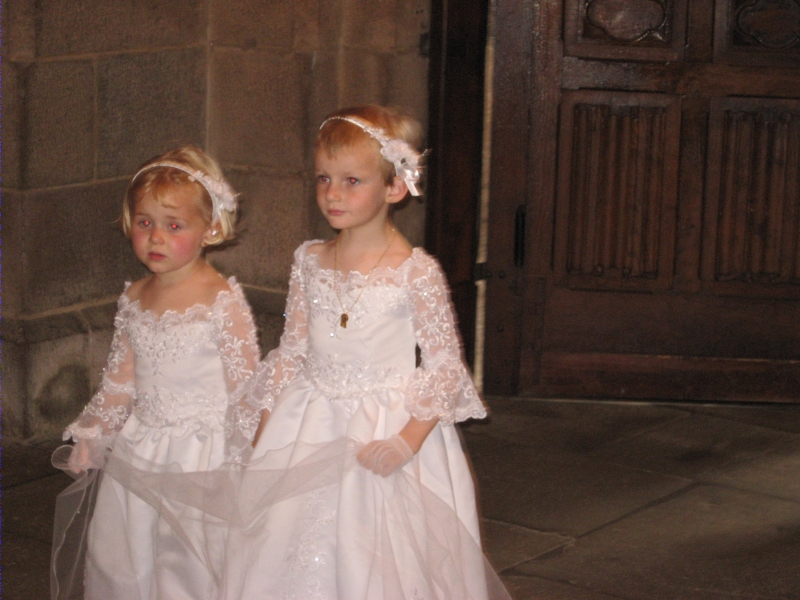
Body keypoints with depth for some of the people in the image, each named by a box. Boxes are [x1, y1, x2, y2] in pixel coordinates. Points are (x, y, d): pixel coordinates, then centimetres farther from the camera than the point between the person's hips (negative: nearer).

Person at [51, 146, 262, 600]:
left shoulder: (223, 300, -12)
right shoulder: (134, 300, 6)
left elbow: (245, 384, -11)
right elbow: (121, 380, 14)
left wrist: (244, 456, -10)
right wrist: (91, 437, 12)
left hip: (201, 453, -6)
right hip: (137, 451, 6)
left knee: (188, 562, -4)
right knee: (118, 559, 12)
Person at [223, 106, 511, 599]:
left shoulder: (416, 272, -10)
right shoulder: (310, 262, 4)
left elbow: (446, 367, -9)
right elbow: (291, 354, 11)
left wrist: (406, 442, -19)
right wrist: (264, 436, 7)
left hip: (392, 433, -4)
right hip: (309, 437, 4)